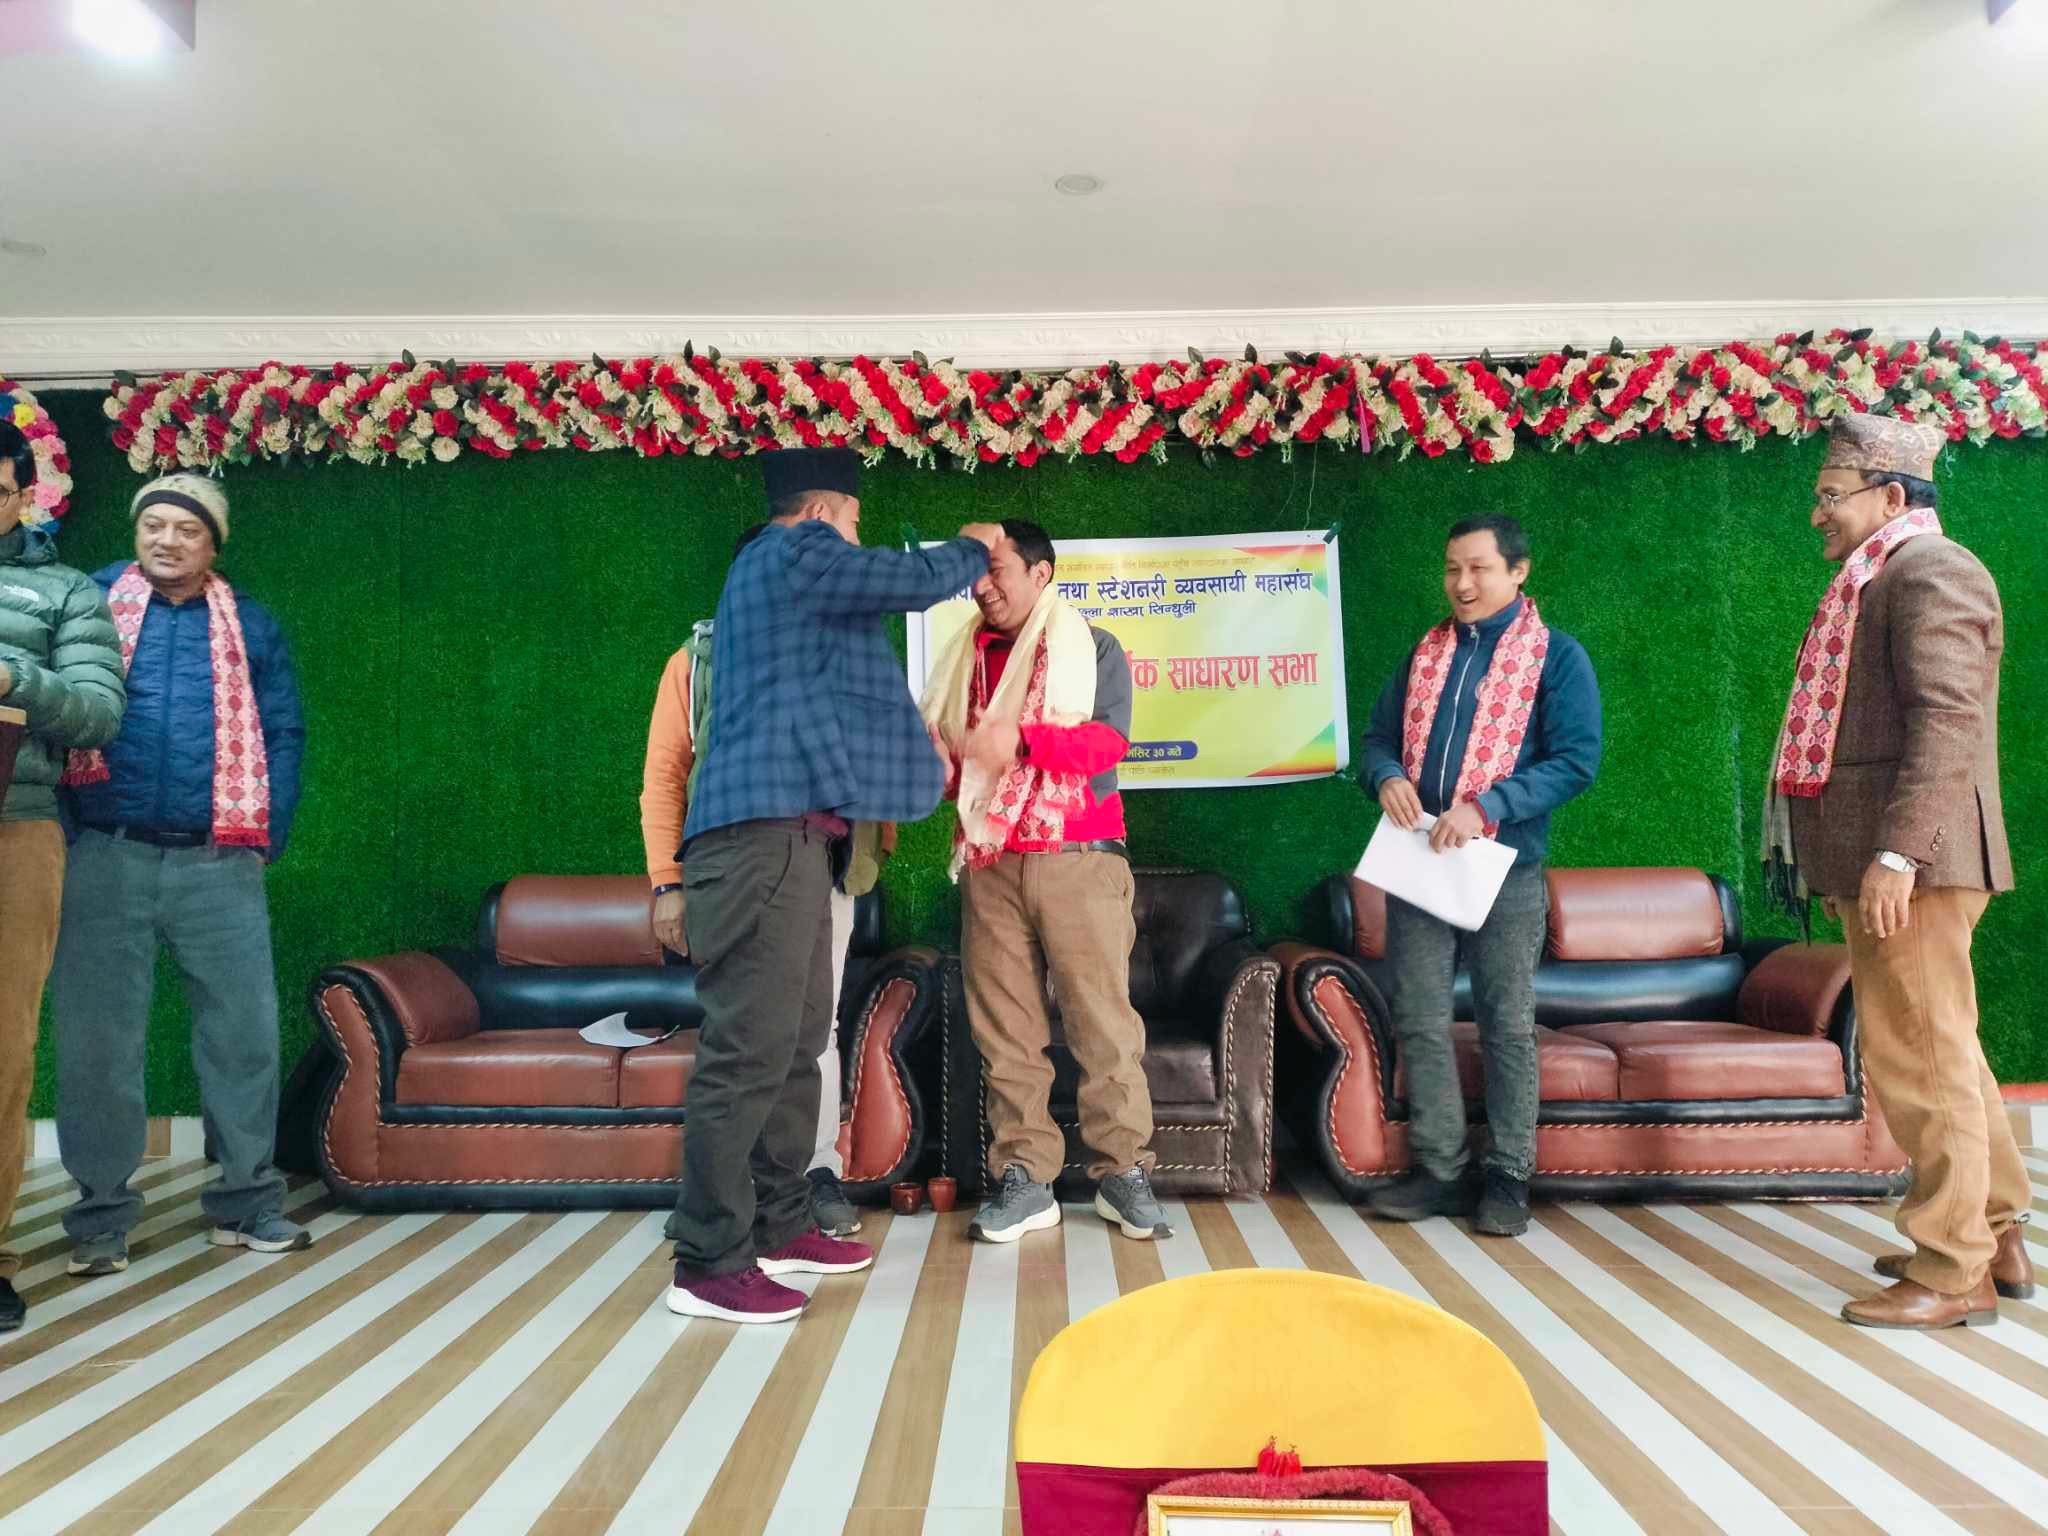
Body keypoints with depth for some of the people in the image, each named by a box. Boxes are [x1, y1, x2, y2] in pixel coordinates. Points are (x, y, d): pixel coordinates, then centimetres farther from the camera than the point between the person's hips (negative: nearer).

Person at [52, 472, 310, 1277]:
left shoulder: (250, 625, 10)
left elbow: (284, 732, 8)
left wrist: (269, 835, -1)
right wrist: (62, 830, -6)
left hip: (218, 862, 1)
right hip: (107, 857, -1)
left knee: (245, 1029, 2)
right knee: (98, 1037, 5)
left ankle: (247, 1200, 15)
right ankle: (101, 1213, 17)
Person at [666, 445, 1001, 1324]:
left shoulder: (771, 575, 28)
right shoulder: (794, 552, -3)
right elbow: (917, 581, -3)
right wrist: (975, 549, 17)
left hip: (786, 833, 11)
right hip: (767, 830, -11)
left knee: (795, 1041, 12)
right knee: (749, 1048, -10)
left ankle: (777, 1227, 21)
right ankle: (709, 1264, -5)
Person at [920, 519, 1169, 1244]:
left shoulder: (1093, 648, 6)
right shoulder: (964, 659, 18)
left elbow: (1107, 741, -8)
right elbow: (941, 757, 19)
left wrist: (1024, 736, -21)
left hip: (1078, 859, -4)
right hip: (989, 865, 4)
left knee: (1103, 1016, -4)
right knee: (1005, 1026, 1)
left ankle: (1123, 1170, 4)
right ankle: (1026, 1177, 6)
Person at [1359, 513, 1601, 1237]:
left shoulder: (1557, 655, -2)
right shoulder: (1426, 652, 13)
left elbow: (1576, 761, -10)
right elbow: (1380, 736, 15)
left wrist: (1484, 808, -21)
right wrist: (1387, 777, -9)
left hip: (1505, 868, -4)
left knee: (1508, 1027, 5)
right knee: (1419, 1020, 5)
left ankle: (1508, 1178, 16)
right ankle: (1438, 1171, 16)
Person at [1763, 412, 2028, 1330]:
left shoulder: (1929, 570, -10)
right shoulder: (1878, 581, 21)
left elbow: (1947, 719, -22)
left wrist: (1895, 852, -27)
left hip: (1915, 860, -11)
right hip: (1882, 858, 11)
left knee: (1918, 1058, -6)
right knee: (1941, 1052, 17)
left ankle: (1953, 1273, 4)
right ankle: (1995, 1238, 29)